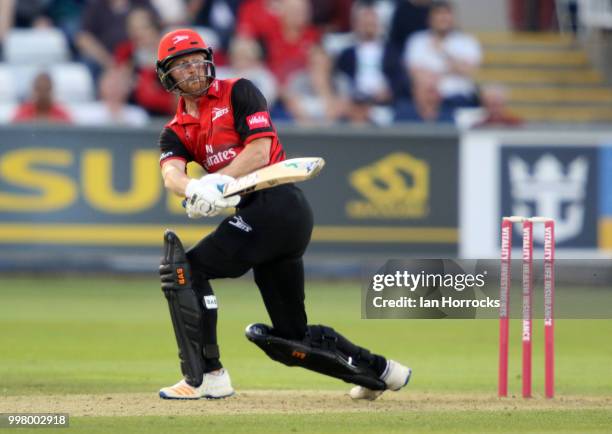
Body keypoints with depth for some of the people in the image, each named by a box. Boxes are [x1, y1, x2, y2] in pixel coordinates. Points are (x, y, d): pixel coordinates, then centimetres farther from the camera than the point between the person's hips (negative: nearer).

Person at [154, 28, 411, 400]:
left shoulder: (238, 92, 3)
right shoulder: (176, 132, 18)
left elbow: (259, 152, -10)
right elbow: (171, 173, -4)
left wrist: (216, 183, -22)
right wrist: (193, 188, -28)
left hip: (278, 202, -8)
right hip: (257, 215, 8)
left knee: (185, 268, -18)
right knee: (290, 335, 10)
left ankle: (206, 376, -18)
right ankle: (378, 370, 24)